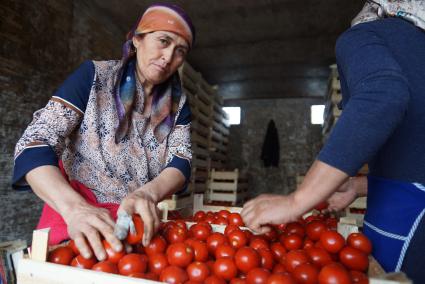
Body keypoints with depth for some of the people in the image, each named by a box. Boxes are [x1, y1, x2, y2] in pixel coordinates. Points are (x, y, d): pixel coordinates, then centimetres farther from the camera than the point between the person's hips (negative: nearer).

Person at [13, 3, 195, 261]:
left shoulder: (178, 102, 3)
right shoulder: (94, 76, -6)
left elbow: (181, 162, -6)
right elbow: (35, 144, -12)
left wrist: (148, 195, -27)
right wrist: (74, 208, -29)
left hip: (141, 220, 3)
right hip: (76, 211, -2)